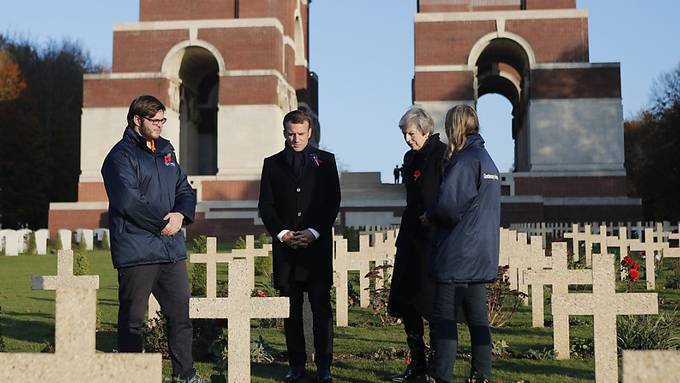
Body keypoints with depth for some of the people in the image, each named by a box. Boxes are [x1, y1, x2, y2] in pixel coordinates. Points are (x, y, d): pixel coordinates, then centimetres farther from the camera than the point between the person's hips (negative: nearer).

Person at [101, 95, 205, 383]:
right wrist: (163, 222, -12)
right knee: (132, 319, 2)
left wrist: (181, 214, -5)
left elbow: (185, 189, 16)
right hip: (136, 249, -7)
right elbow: (129, 201, -18)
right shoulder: (122, 155, -7)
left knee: (181, 312, 10)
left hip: (172, 249, 7)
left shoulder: (166, 151, 17)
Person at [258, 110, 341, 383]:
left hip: (318, 245, -1)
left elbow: (333, 202, 2)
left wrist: (314, 232, -9)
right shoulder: (272, 164, 12)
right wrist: (282, 233, -7)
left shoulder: (325, 161, 8)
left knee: (321, 307, -3)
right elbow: (265, 205, 7)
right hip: (285, 246, 2)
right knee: (291, 309, 4)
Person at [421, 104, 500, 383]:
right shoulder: (486, 159, 16)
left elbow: (449, 206, -21)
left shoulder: (464, 161, -13)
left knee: (444, 320, -4)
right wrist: (436, 215, 18)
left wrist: (429, 217, -1)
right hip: (480, 256, 9)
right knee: (478, 318, 11)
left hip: (456, 256, -9)